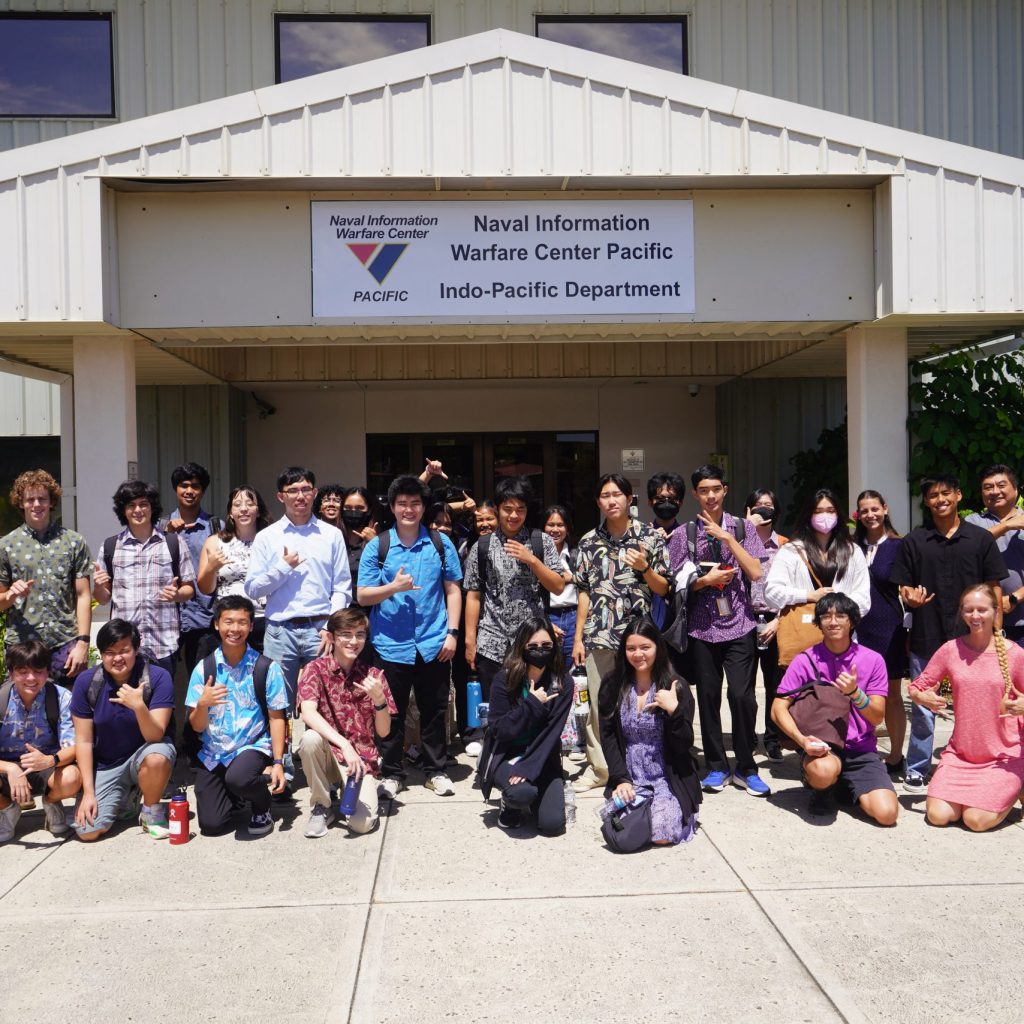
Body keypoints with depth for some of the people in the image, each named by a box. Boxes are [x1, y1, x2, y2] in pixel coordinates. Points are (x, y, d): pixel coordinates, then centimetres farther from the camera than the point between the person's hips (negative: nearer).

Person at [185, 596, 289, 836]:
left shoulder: (267, 668, -7)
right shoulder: (204, 668, -2)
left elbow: (276, 718, -4)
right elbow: (197, 726, -1)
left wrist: (278, 763, -12)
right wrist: (202, 704, -24)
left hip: (253, 746, -3)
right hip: (213, 753, 3)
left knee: (238, 778, -35)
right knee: (212, 825, -7)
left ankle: (262, 806, 0)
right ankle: (234, 796, 28)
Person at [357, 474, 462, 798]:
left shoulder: (441, 543, 4)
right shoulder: (377, 546, 1)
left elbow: (452, 590, 7)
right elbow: (362, 596, 0)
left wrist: (452, 632, -1)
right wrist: (393, 587, -17)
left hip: (433, 644, 1)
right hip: (391, 645, -1)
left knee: (434, 711, 10)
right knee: (392, 713, 8)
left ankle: (436, 770, 24)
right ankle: (391, 773, 22)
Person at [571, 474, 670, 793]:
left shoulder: (650, 536, 3)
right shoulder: (589, 542, 10)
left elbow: (664, 589, 5)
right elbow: (584, 592, 11)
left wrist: (644, 568, -14)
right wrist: (578, 638, 8)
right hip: (598, 636, 2)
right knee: (598, 704, 6)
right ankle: (599, 767, 19)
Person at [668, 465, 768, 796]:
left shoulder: (742, 528, 7)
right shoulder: (683, 535, 6)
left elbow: (755, 573, -5)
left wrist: (726, 537, -8)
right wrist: (706, 580, -11)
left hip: (739, 626, -1)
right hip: (701, 628, 1)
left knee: (741, 695, -8)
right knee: (708, 698, 5)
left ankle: (745, 768, 8)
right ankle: (716, 767, 19)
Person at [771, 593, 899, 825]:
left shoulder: (873, 660, 0)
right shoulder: (805, 661, -4)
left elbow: (877, 717, -2)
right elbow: (778, 709, -7)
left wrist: (854, 693, -21)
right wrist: (802, 739, -25)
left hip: (861, 751, 2)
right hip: (821, 747, -2)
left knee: (887, 813, -18)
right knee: (824, 770, -38)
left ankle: (846, 788, 16)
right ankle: (823, 788, 2)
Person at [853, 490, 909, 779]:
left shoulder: (898, 546, -1)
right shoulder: (853, 547, 8)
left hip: (888, 628, -3)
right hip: (857, 628, 3)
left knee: (892, 695, 6)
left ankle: (896, 758, 17)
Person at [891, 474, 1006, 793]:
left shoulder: (981, 539, 3)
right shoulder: (914, 541, 3)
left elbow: (993, 589, 4)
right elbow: (904, 588, 5)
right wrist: (910, 598, -18)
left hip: (970, 639, 0)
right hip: (925, 638, 0)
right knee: (923, 708, 7)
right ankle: (916, 771, 19)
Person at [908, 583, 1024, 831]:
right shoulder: (951, 649, -2)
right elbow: (916, 687, 4)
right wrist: (922, 697, -19)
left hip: (1004, 756, -2)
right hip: (960, 753, 3)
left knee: (977, 820, -15)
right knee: (938, 815, -11)